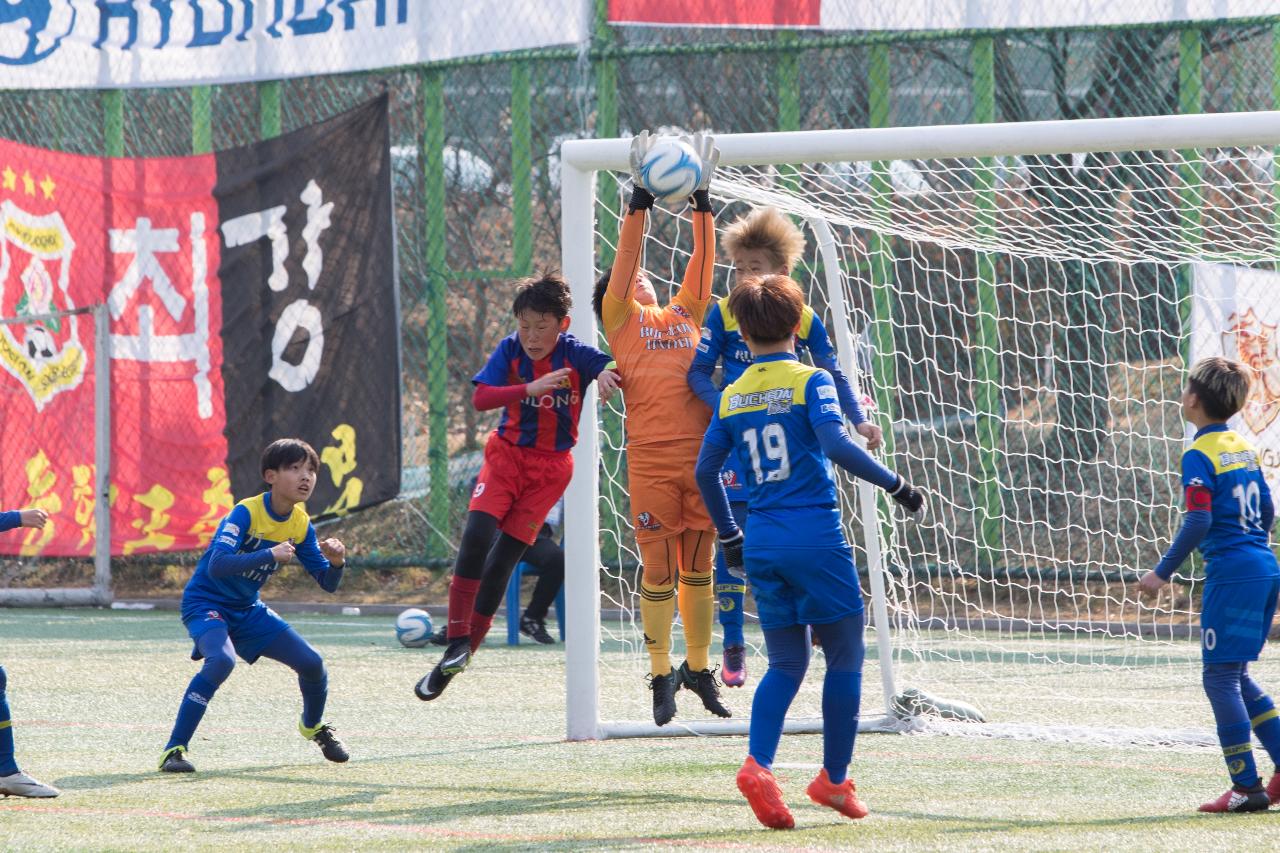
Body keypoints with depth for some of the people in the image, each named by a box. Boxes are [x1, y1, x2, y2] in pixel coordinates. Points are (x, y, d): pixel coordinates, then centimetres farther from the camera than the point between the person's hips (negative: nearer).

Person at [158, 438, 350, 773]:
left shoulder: (301, 524, -3)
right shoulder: (246, 513, -23)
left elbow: (327, 584, 2)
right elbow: (217, 565, -36)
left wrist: (336, 562, -21)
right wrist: (270, 555, -45)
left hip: (248, 610, 7)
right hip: (206, 603, -7)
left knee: (311, 663, 2)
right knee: (222, 660, -35)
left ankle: (313, 727, 36)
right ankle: (175, 749, -28)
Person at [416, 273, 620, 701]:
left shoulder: (576, 355, -11)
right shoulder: (510, 350, -9)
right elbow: (480, 398, -20)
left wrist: (607, 373, -41)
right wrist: (531, 388, -34)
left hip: (550, 466, -1)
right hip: (507, 453, 1)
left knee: (502, 560, -3)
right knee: (477, 535, -22)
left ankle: (460, 657, 7)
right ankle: (457, 643, -12)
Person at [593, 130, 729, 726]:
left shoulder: (686, 315, 18)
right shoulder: (620, 320, 8)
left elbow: (701, 266, 12)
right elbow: (626, 257, -1)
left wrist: (702, 202, 8)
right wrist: (640, 198, -6)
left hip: (701, 454, 4)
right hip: (650, 461, -4)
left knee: (698, 567, 9)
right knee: (659, 570, -2)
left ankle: (698, 668, 19)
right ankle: (662, 677, 5)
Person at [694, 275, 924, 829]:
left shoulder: (732, 397, 9)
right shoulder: (810, 382, -5)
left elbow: (706, 472, 11)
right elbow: (836, 445, -19)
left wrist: (729, 537, 22)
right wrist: (895, 485, -11)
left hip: (761, 541, 5)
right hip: (815, 535, -5)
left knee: (786, 664, 10)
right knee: (844, 656, 9)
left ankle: (758, 763, -13)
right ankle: (834, 778, 12)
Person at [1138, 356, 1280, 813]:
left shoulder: (1200, 456, -11)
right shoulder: (1243, 448, 14)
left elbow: (1198, 521, -19)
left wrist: (1163, 571, -13)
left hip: (1231, 571, -8)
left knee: (1220, 677, -3)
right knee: (1236, 676, 16)